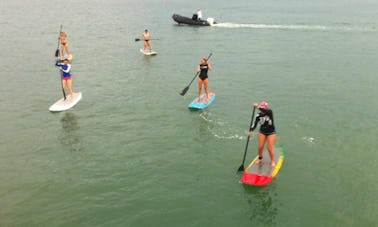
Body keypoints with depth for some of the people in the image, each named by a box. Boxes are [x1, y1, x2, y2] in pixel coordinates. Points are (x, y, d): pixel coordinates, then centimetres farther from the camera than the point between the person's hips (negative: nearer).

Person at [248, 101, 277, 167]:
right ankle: (260, 159, 24)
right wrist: (251, 131, -35)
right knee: (260, 147, -3)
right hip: (262, 132, 3)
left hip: (271, 133, -2)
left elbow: (266, 111, -41)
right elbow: (254, 124, -18)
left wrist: (258, 107, -50)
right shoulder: (258, 116, -10)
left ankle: (272, 161, 15)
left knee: (270, 148, -8)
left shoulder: (270, 112, -17)